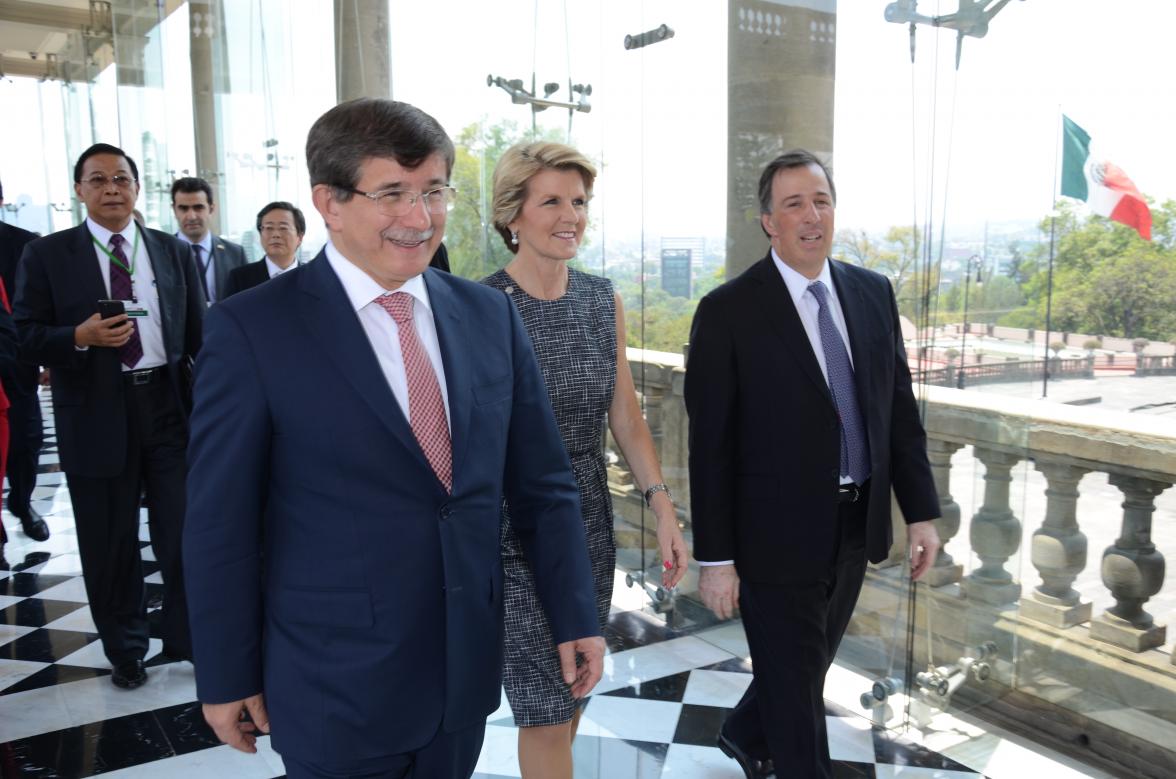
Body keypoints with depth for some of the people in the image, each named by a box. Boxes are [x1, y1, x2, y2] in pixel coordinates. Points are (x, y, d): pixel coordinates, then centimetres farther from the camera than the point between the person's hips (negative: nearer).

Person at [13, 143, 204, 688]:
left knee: (185, 536, 8)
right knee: (109, 547, 11)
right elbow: (28, 338, -1)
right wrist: (80, 337, -21)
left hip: (169, 406, 1)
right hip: (97, 416, -1)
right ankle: (125, 650, 31)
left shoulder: (174, 252, 7)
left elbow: (198, 334, 9)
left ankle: (192, 640, 27)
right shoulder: (46, 255, 1)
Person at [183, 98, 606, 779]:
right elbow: (220, 522, -8)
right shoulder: (252, 329, -12)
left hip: (467, 673, 4)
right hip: (337, 692, -4)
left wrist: (575, 617, 3)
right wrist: (228, 677, -3)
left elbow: (542, 485, 4)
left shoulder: (490, 315, 0)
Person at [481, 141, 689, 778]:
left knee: (573, 691, 18)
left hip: (589, 520, 5)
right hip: (514, 525, -5)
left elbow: (624, 415, 6)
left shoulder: (604, 301, 3)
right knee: (545, 709, 3)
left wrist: (662, 506, -2)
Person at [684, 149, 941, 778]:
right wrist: (715, 558, -13)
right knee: (795, 685, 8)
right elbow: (710, 445, -13)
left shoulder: (873, 292, 4)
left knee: (810, 664, 24)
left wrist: (921, 510, 5)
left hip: (856, 526, 6)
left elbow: (900, 407, 8)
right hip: (776, 534, -6)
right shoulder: (727, 313, -13)